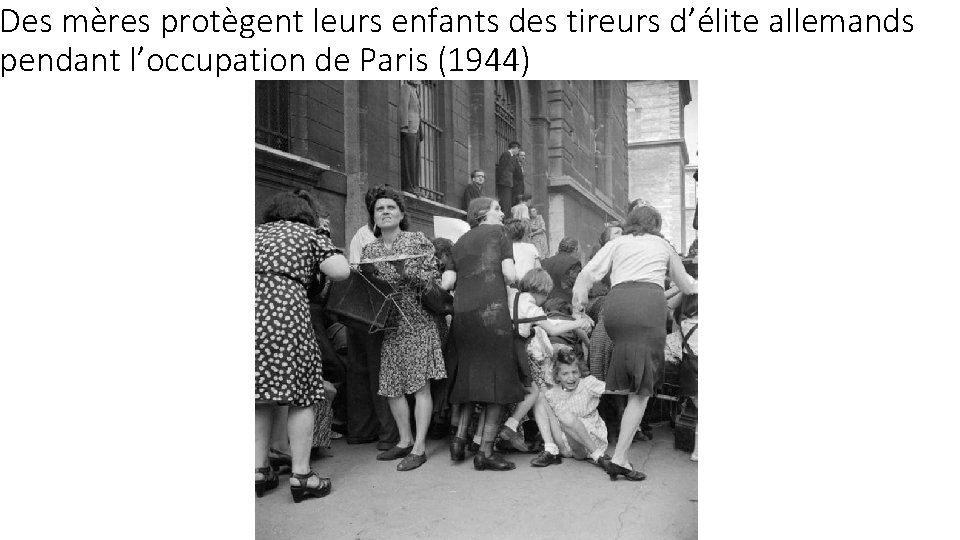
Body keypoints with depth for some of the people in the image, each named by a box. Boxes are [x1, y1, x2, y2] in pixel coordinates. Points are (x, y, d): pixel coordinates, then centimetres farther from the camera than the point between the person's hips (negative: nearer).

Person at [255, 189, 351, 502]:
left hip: (257, 312, 5)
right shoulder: (310, 234, 11)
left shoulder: (257, 233, 25)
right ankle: (301, 476, 5)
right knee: (300, 396, 3)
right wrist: (324, 248, 18)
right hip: (285, 314, -5)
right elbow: (341, 272, -1)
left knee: (261, 398, 14)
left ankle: (259, 471, 20)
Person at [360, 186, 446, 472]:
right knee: (391, 386, 7)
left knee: (420, 384, -4)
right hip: (385, 324, 5)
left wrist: (407, 271, -19)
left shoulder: (419, 241, -1)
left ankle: (419, 448, 2)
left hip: (416, 322, -5)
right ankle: (405, 441, 23)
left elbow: (435, 277, -5)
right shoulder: (369, 250, 11)